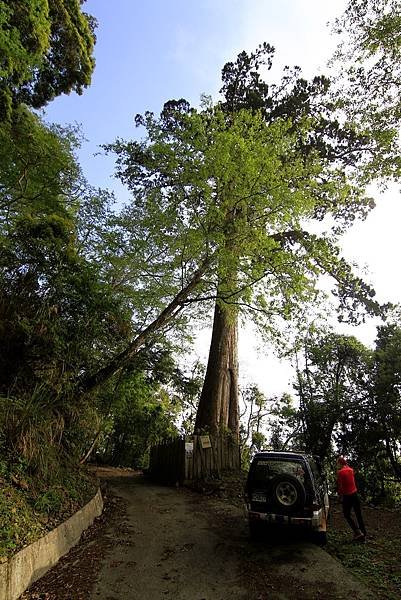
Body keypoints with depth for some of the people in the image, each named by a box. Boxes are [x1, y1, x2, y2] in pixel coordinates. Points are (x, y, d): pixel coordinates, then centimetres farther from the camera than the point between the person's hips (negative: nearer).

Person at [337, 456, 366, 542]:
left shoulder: (340, 472, -16)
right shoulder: (350, 470, 0)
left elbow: (340, 486, -14)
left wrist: (340, 496, 0)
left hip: (347, 496, -6)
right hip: (355, 494, 6)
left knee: (347, 515, 10)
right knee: (358, 514, 14)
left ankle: (358, 532, 1)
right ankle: (363, 534, 19)